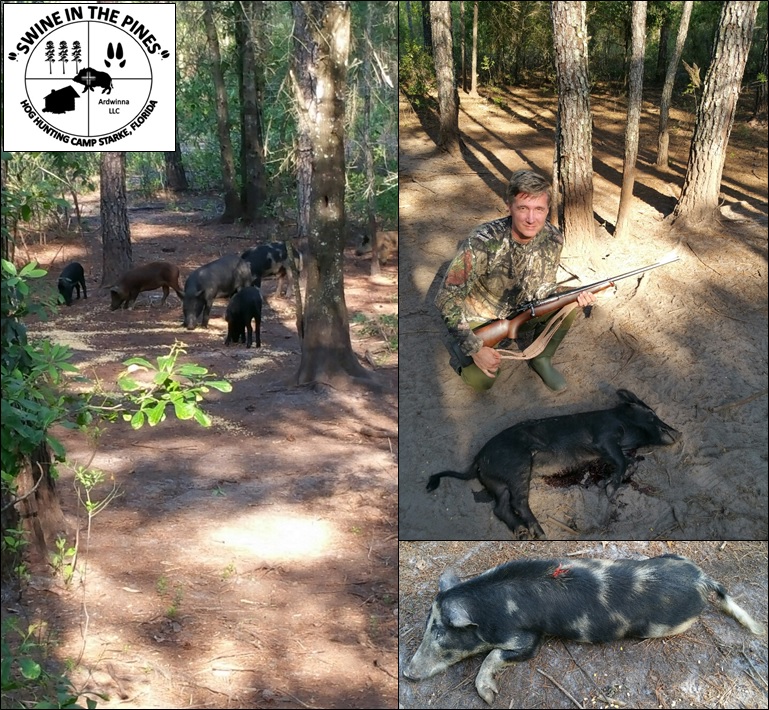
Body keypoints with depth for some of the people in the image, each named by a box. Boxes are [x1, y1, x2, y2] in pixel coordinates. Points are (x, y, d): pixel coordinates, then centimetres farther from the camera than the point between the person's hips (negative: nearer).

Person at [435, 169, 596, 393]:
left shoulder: (553, 239, -18)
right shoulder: (483, 242, -34)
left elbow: (542, 289, -5)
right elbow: (446, 299, -29)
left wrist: (575, 296, -26)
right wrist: (475, 349, -31)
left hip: (521, 308, 5)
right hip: (480, 318, -5)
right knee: (481, 380, -22)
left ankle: (541, 359, 9)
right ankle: (461, 350, 12)